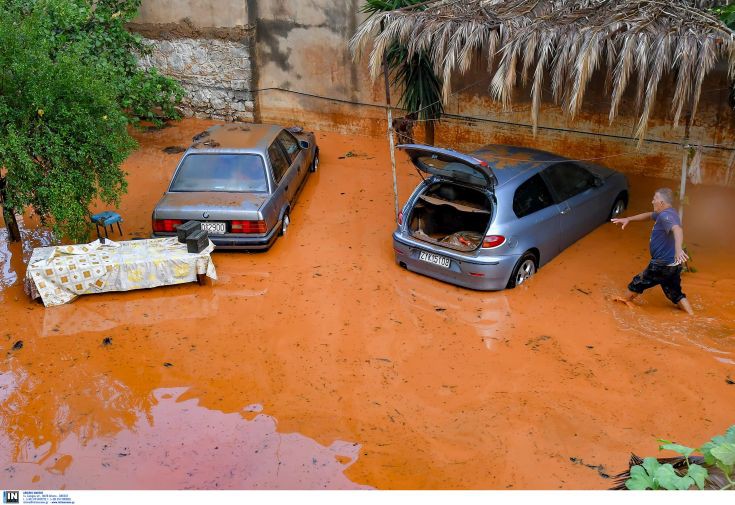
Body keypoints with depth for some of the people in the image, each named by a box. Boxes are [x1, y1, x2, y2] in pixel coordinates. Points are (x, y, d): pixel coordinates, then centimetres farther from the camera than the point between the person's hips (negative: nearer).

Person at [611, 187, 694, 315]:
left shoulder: (665, 216, -23)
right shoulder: (667, 213, 9)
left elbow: (677, 229, -42)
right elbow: (649, 215, 27)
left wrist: (678, 249, -59)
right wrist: (628, 219, 26)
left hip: (662, 265, -9)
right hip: (673, 264, 9)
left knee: (638, 282, 16)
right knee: (675, 294, 18)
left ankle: (626, 300, 40)